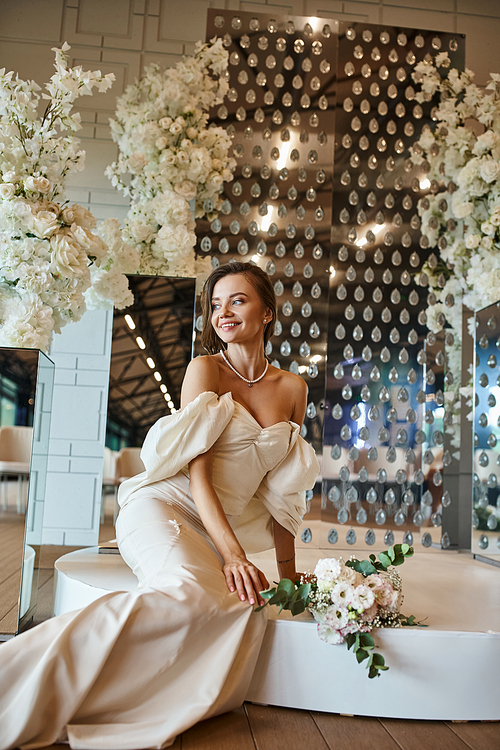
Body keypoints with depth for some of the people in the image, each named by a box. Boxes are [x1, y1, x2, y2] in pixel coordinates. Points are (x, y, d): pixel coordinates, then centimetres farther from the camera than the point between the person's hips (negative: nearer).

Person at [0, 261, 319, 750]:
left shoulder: (292, 388, 11)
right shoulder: (205, 369, -2)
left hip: (218, 530, 5)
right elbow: (197, 473, -12)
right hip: (162, 507, -4)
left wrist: (287, 568, 13)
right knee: (191, 592, -37)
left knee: (246, 609, -29)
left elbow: (282, 488, 15)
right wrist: (234, 554, -23)